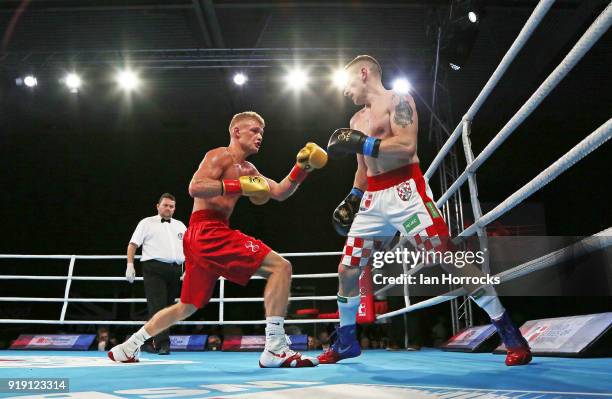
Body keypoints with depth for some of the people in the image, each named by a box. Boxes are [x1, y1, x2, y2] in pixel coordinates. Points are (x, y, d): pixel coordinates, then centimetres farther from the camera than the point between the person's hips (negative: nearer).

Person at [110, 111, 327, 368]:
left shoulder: (247, 170, 23)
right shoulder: (221, 155, -3)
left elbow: (280, 193, 19)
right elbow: (195, 188, -19)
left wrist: (302, 168, 8)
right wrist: (239, 186, -22)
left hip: (210, 236, 10)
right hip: (207, 232, -10)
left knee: (187, 306, 22)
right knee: (281, 267, -16)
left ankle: (126, 348, 32)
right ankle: (275, 349, -20)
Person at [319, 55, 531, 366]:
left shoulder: (397, 100, 0)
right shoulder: (356, 120, 22)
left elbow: (407, 147, -16)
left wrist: (363, 144, -16)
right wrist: (351, 200, 18)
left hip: (404, 191, -7)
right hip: (372, 199, 8)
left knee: (449, 259, -11)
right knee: (347, 271, 5)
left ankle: (511, 335, 1)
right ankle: (345, 342, 22)